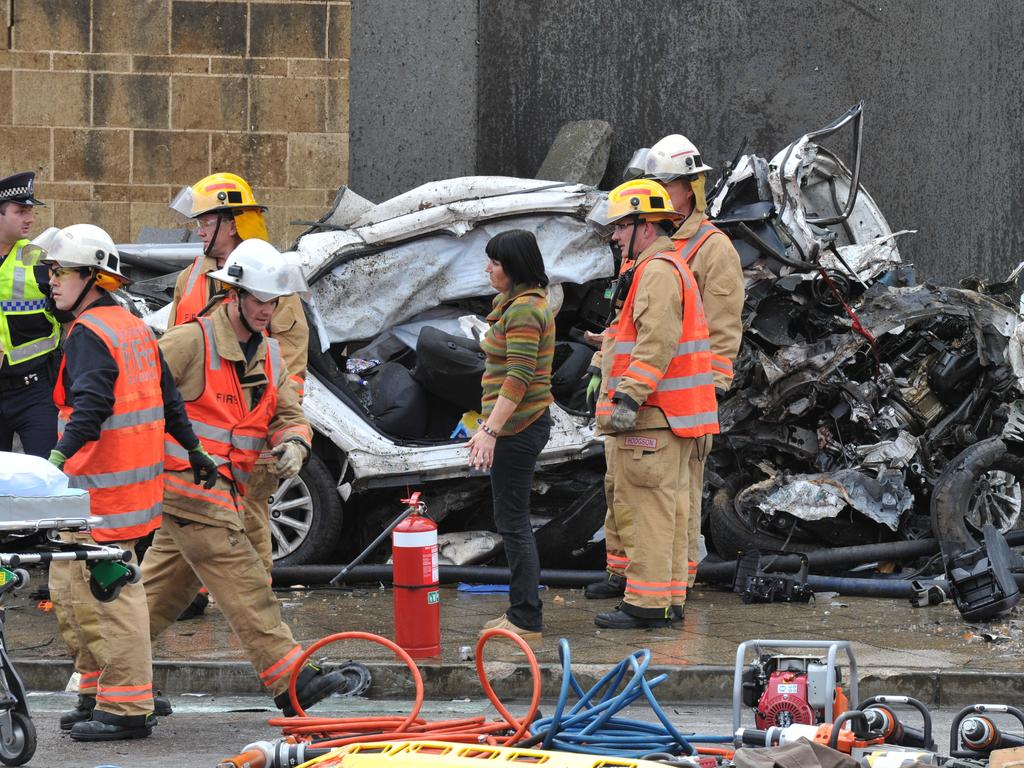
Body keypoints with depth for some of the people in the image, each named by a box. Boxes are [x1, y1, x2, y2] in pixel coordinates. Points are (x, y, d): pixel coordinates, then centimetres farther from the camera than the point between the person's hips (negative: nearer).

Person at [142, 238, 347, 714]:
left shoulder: (269, 354, 14)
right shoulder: (191, 342, -11)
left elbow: (289, 414, 14)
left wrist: (294, 443, -9)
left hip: (225, 491, 9)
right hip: (189, 484, -9)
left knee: (164, 587, 14)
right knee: (245, 585, -13)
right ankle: (289, 680, -17)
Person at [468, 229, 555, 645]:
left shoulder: (523, 311, -17)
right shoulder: (521, 304, 17)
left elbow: (518, 378, -23)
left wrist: (490, 430, -26)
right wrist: (491, 426, 24)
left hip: (517, 427, -11)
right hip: (520, 425, 11)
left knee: (513, 522, -7)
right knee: (513, 521, 15)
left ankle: (526, 620, -4)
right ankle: (522, 612, 20)